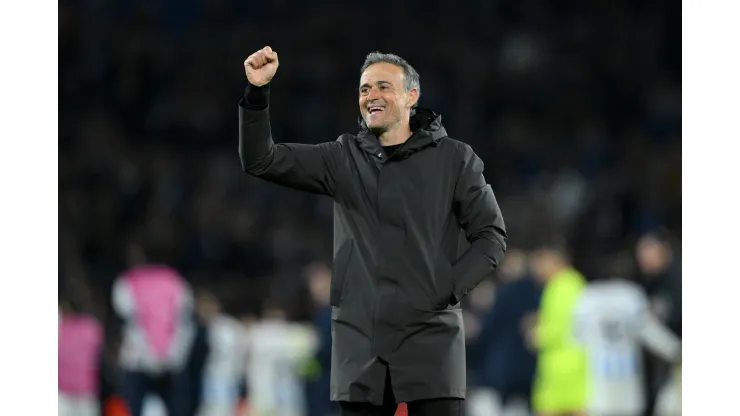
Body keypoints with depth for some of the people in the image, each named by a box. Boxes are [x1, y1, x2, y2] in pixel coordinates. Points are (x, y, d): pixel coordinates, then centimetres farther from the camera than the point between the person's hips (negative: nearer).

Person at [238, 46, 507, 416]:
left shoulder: (453, 159, 3)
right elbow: (261, 161, 4)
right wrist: (257, 92, -9)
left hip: (430, 338, -3)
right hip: (360, 342, 3)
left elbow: (491, 236, 4)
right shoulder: (343, 158, 9)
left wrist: (448, 290, -9)